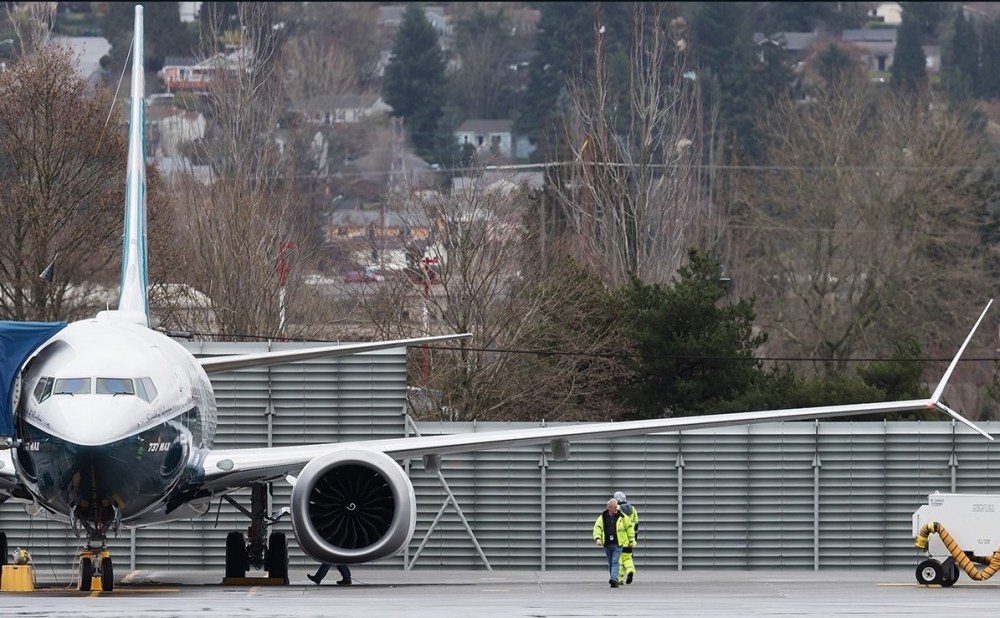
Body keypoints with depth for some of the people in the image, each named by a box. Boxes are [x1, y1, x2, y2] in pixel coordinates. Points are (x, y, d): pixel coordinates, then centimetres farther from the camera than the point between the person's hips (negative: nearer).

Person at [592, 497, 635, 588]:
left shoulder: (622, 517, 1)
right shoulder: (602, 517, 4)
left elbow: (629, 528, 9)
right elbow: (597, 528, -2)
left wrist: (631, 540, 10)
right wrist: (597, 538, -20)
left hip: (618, 544, -3)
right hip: (607, 545, 3)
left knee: (615, 562, -17)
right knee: (610, 563, 11)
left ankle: (614, 579, -28)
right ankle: (615, 582, 23)